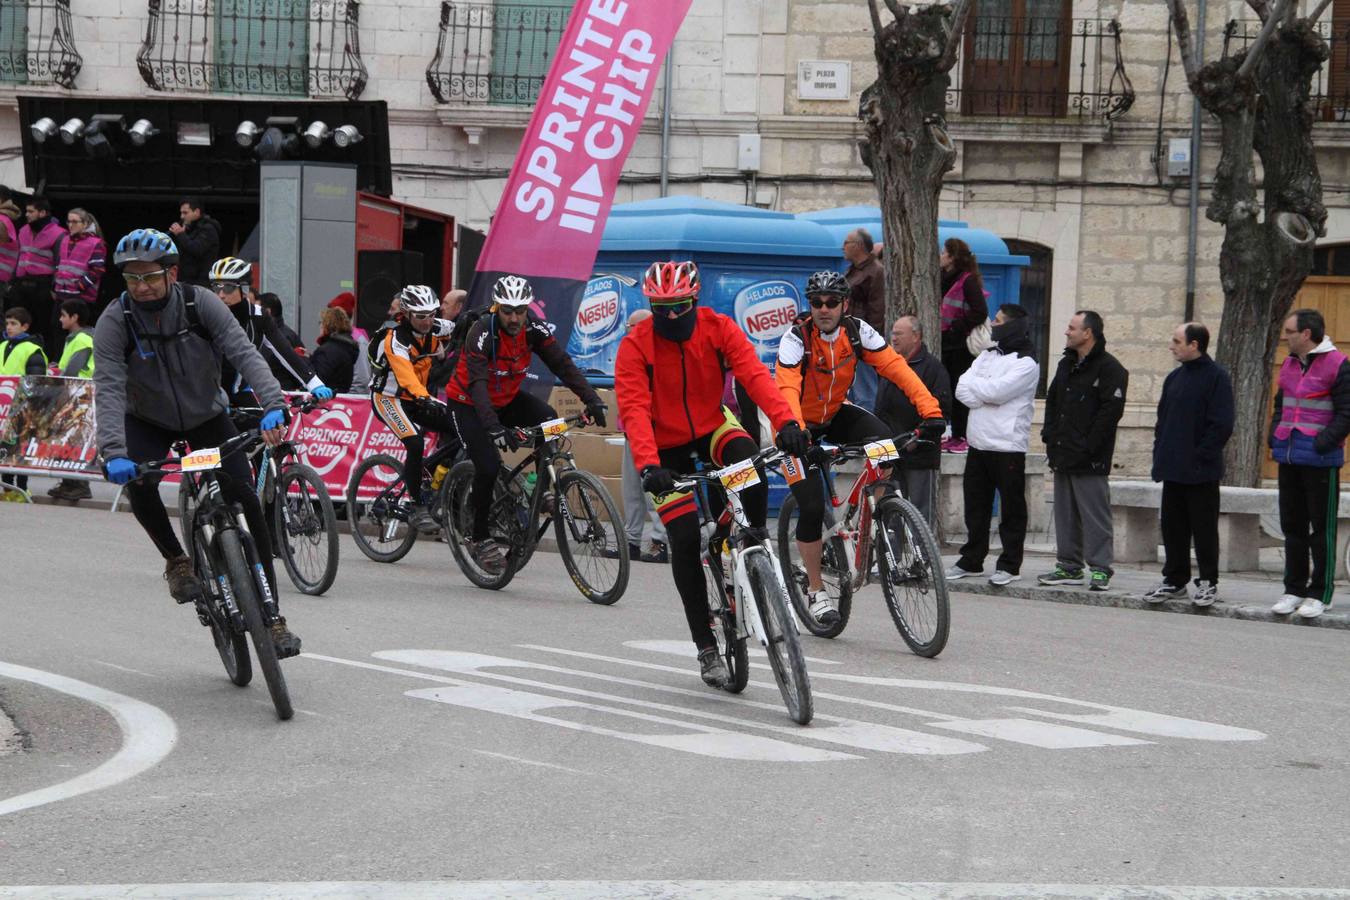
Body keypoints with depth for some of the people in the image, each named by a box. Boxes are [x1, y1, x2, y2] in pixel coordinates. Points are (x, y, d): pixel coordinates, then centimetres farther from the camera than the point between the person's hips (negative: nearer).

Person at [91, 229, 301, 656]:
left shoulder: (200, 303, -21)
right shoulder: (114, 322, -22)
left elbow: (244, 354, -29)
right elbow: (109, 389, -30)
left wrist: (274, 405, -45)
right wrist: (113, 453, -44)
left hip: (207, 416, 0)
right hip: (149, 422, 0)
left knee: (247, 500, -14)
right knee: (138, 482, -31)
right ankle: (176, 560, -3)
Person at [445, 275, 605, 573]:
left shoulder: (533, 328, -16)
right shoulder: (481, 333, -30)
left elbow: (563, 364, -19)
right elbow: (477, 383, -39)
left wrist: (592, 400, -32)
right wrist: (493, 427, -53)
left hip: (507, 399, 5)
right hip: (468, 403, -5)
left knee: (550, 422, -22)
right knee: (488, 467, -20)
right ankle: (479, 539, -3)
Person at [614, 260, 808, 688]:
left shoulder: (718, 329, -15)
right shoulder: (635, 346, -20)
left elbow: (755, 374, -28)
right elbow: (634, 410, -30)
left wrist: (785, 421, -45)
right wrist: (648, 465, -46)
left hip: (713, 427, 1)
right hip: (668, 447, -1)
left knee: (749, 458, -35)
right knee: (684, 539, -12)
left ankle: (755, 538, -9)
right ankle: (706, 647, -3)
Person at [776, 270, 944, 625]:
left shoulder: (858, 331, -14)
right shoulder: (796, 338, -25)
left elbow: (896, 368, -23)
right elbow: (787, 389, -38)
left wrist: (931, 410, -35)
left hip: (835, 415, 4)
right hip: (801, 425, -4)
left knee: (885, 442, -26)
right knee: (812, 508, -14)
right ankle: (815, 590, 4)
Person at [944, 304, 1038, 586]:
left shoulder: (1025, 364, -7)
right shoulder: (987, 356, 15)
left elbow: (996, 390, -20)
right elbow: (961, 390, 4)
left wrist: (973, 384, -3)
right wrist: (986, 396, -13)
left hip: (1007, 447, -7)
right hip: (978, 444, 7)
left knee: (1011, 509, 0)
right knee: (975, 506, 13)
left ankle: (1010, 565, 4)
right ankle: (971, 561, 21)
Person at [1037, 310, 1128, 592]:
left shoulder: (1109, 368, -9)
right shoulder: (1066, 365, 18)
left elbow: (1111, 410, -16)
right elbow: (1052, 401, 25)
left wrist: (1089, 445, -17)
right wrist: (1050, 434, 10)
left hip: (1089, 459, -9)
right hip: (1062, 457, 9)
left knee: (1094, 513, -7)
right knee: (1065, 513, 12)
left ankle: (1100, 568, -4)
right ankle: (1069, 566, 18)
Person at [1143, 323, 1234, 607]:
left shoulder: (1216, 377, -9)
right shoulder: (1174, 378, 13)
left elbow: (1222, 424, -14)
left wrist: (1200, 456, -15)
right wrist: (1160, 454, 8)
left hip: (1201, 472, -7)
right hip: (1173, 471, 7)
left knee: (1204, 528, 0)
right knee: (1173, 527, 10)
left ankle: (1208, 583, 8)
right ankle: (1175, 580, 19)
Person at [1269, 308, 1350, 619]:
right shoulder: (1290, 365, 12)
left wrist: (1323, 443, -19)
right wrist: (1275, 436, 8)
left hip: (1321, 461, -7)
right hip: (1289, 458, 7)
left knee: (1322, 528, 0)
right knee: (1292, 526, 12)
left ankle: (1320, 593, 5)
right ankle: (1294, 589, 19)